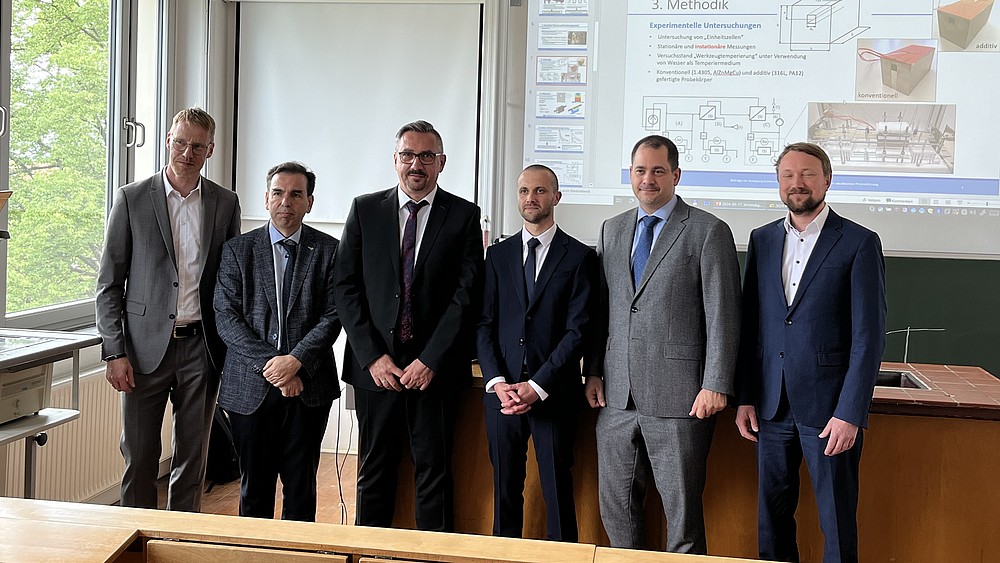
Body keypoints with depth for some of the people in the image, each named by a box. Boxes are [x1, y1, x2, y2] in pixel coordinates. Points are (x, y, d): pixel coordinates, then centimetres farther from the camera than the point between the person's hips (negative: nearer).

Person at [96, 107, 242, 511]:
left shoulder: (226, 203, 6)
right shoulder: (132, 198, 0)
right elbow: (109, 283, 0)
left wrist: (233, 349, 6)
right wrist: (115, 352, -7)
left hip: (202, 347, 2)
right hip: (147, 345, -2)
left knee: (193, 458, 9)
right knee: (140, 458, 4)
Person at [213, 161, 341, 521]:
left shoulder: (329, 251, 4)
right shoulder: (237, 250, 5)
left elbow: (333, 316, -2)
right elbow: (226, 317, -3)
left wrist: (296, 360, -16)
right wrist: (269, 364, -13)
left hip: (309, 387, 0)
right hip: (250, 387, 0)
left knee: (301, 485, 7)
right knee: (254, 485, 8)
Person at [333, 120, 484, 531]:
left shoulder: (464, 215, 2)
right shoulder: (364, 209, 7)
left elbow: (467, 294, -4)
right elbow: (347, 287, 2)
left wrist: (431, 360, -11)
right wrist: (373, 356, -7)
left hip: (435, 369, -1)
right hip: (375, 366, 2)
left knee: (434, 470, 5)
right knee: (375, 468, 9)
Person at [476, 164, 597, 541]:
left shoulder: (579, 257, 1)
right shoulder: (498, 255, 11)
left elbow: (578, 330, -6)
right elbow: (484, 323, 7)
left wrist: (537, 386, -12)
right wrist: (496, 381, -7)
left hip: (553, 393, -3)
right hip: (502, 391, 3)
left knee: (557, 490, 2)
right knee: (505, 486, 10)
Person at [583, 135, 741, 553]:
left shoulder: (708, 232, -3)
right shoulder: (611, 230, 14)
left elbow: (723, 315, -6)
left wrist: (716, 385, -12)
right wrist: (593, 372, 8)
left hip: (678, 395, -5)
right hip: (617, 394, 5)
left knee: (682, 508, 3)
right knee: (616, 505, 12)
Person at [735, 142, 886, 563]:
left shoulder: (859, 243, -4)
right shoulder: (762, 239, 10)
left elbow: (869, 335, -8)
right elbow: (750, 324, 11)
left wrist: (849, 414, -14)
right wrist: (745, 398, 5)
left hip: (829, 408, -4)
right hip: (771, 405, 4)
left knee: (837, 520, 4)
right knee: (772, 514, 12)